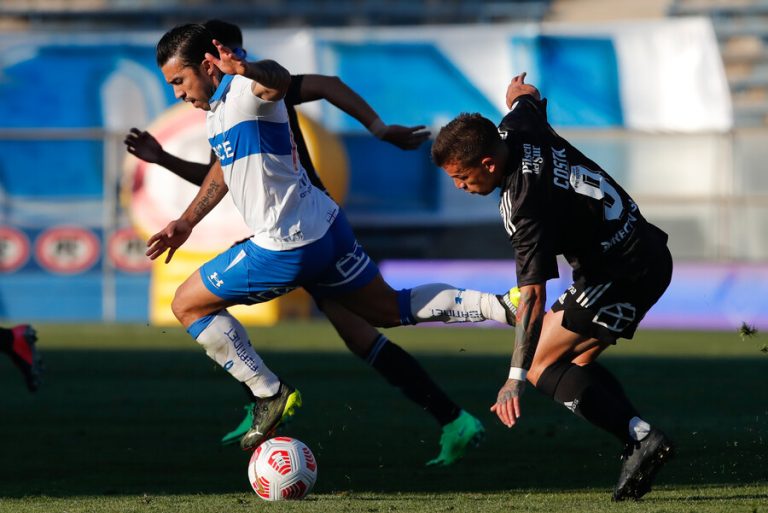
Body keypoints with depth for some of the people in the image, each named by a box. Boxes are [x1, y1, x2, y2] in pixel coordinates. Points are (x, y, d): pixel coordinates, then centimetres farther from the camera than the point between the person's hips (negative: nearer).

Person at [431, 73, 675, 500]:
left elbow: (533, 295, -31)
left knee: (541, 365, -12)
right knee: (578, 360, 15)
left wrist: (516, 379, -33)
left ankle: (641, 437, -20)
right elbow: (527, 95, 21)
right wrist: (520, 91, 47)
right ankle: (643, 440, 3)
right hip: (647, 255, 10)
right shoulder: (515, 128, -5)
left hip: (624, 271, -10)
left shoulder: (527, 205, -28)